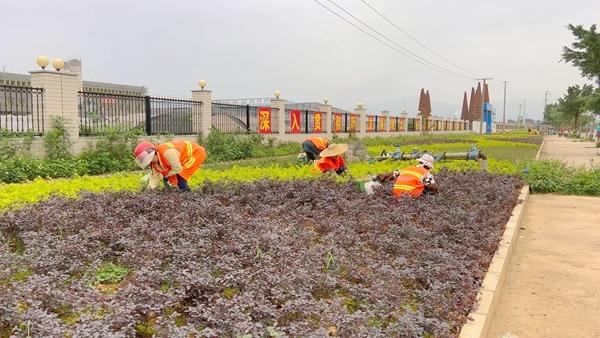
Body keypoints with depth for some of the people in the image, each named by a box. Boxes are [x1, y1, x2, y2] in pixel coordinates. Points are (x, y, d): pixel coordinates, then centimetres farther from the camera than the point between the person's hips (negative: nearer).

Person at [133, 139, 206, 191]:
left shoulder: (167, 152, -35)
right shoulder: (154, 162, -5)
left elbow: (177, 168, -29)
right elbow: (155, 176, 3)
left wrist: (166, 176, -13)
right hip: (186, 157, 9)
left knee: (180, 179, -17)